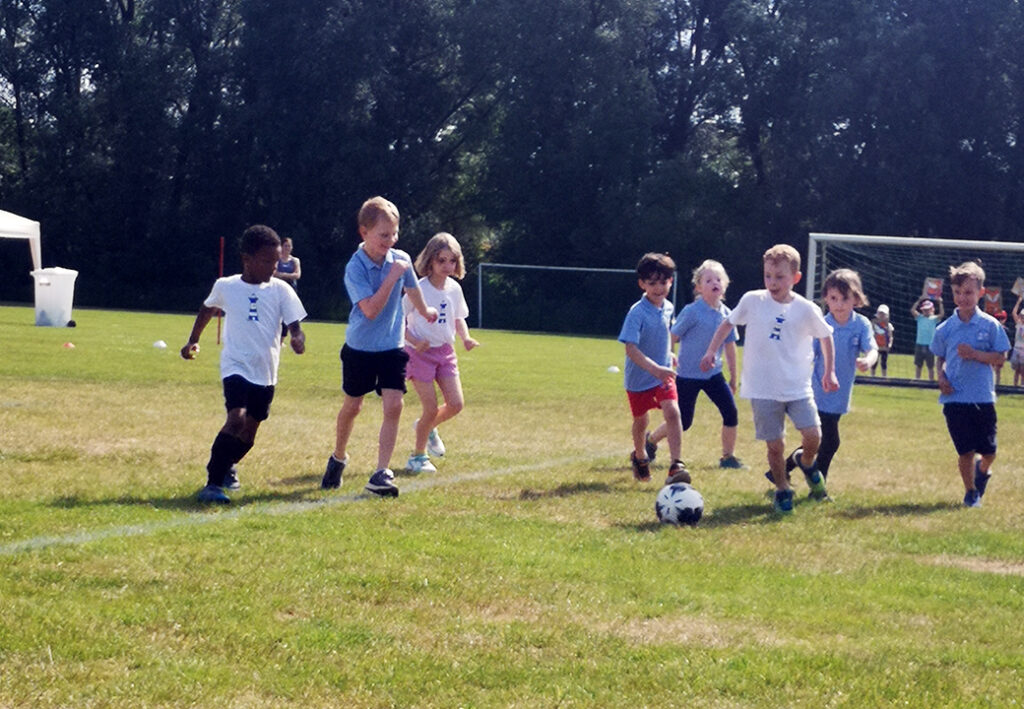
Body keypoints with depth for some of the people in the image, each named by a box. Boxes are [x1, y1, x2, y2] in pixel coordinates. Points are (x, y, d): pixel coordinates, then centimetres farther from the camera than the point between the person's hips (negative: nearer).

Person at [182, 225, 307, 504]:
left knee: (249, 430, 13)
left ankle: (228, 465, 43)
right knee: (236, 418, -24)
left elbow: (294, 324, -8)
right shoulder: (225, 287, -3)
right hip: (236, 366, -3)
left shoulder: (280, 290, -4)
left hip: (265, 372, 3)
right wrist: (193, 341, 20)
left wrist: (298, 339, -30)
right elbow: (207, 310, 17)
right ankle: (213, 482, -18)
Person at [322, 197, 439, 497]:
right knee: (352, 406, 12)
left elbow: (412, 290, 18)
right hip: (359, 348, -2)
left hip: (392, 348, 3)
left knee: (394, 405, -12)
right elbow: (371, 309, -29)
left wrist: (425, 312, 34)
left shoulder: (401, 260, -5)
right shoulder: (355, 268, -19)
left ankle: (381, 473, -12)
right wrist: (392, 277, -30)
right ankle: (338, 458, 38)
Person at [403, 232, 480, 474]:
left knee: (456, 404, -3)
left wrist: (466, 338, -3)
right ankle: (418, 456, 14)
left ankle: (427, 427, 29)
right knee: (431, 408, -6)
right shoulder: (418, 289, -15)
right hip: (420, 352, -5)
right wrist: (414, 341, -24)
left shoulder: (454, 289, 2)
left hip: (445, 351, 5)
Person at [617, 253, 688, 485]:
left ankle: (676, 465, -20)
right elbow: (630, 348, -31)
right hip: (639, 377, -3)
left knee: (672, 412, -18)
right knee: (641, 421, 14)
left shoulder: (668, 308, -2)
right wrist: (654, 368, -40)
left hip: (663, 375, 3)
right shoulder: (637, 313, -22)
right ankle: (639, 456, 43)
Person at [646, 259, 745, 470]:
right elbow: (672, 337, -9)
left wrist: (733, 377, 16)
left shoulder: (726, 314, 2)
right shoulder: (692, 312, -14)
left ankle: (728, 457, 8)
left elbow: (730, 346, 12)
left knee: (731, 413, -6)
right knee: (683, 422, 1)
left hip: (713, 375, 5)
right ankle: (650, 442, 27)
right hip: (688, 375, -5)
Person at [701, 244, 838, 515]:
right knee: (775, 446, 0)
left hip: (798, 388, 0)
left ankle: (807, 463, 24)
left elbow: (825, 336, 12)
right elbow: (728, 323, 13)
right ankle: (782, 491, 22)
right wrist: (711, 351, 7)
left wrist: (829, 371, 13)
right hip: (762, 390, 0)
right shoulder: (752, 301, -3)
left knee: (813, 436, -11)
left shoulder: (807, 310, -4)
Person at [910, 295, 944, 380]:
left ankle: (931, 380, 10)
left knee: (930, 366, 4)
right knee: (918, 365, 11)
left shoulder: (934, 319, 2)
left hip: (929, 345, -3)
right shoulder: (920, 317, 7)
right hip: (919, 344, 3)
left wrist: (940, 303, -19)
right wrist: (919, 301, -9)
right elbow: (912, 310, -5)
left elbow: (942, 314, -14)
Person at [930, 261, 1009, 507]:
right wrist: (941, 377, -4)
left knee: (988, 450, 4)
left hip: (983, 397, -1)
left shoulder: (990, 325, -3)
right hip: (955, 398, 1)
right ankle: (971, 492, 21)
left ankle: (983, 470, 39)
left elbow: (1000, 357, -2)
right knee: (965, 451, 2)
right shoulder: (945, 329, 3)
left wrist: (976, 354, -17)